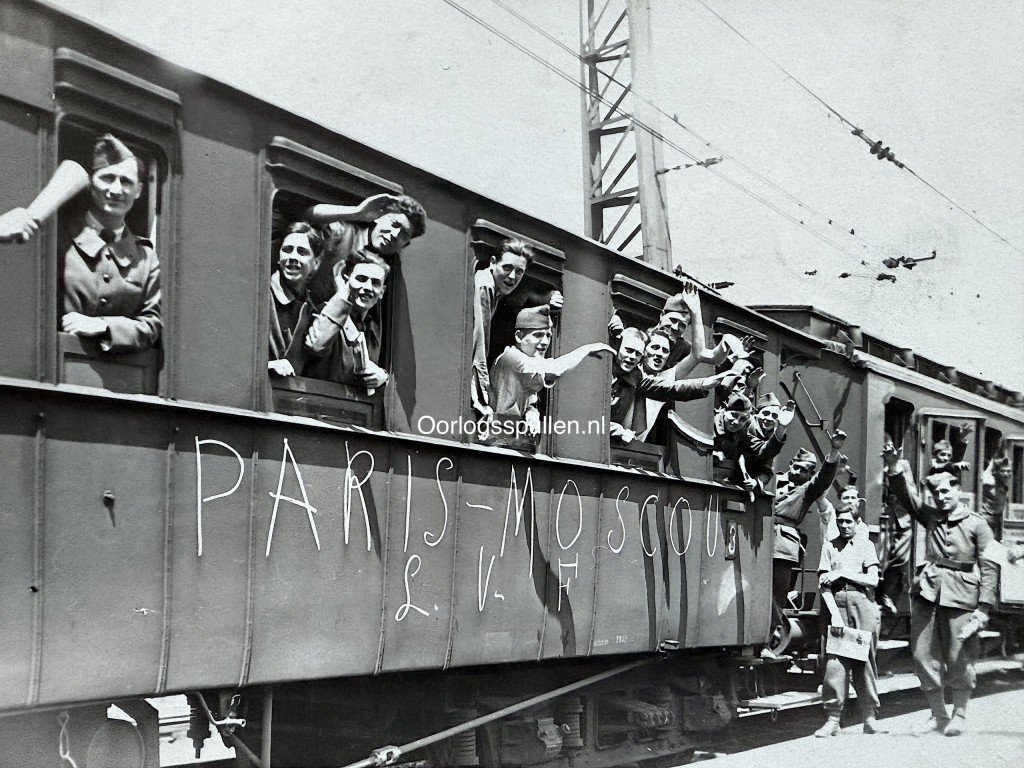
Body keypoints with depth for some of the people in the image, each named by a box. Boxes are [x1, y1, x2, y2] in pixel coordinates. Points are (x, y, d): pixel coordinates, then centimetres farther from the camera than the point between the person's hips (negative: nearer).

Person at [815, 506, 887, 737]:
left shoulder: (865, 545, 11)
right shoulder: (829, 546, 12)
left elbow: (872, 580, 1)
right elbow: (823, 584, 4)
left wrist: (843, 573, -6)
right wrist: (835, 614, -7)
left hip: (863, 603, 0)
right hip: (837, 602, 0)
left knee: (865, 659, 0)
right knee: (835, 660, -7)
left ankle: (870, 718, 6)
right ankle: (832, 720, -5)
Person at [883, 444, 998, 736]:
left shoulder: (977, 524, 3)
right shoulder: (930, 517, 15)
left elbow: (989, 568, -1)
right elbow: (908, 497, 1)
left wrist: (984, 608, -8)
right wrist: (897, 472, -19)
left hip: (961, 597, -4)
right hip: (928, 592, 4)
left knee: (959, 659, 0)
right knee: (924, 656, 4)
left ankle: (959, 715, 16)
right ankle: (938, 715, 17)